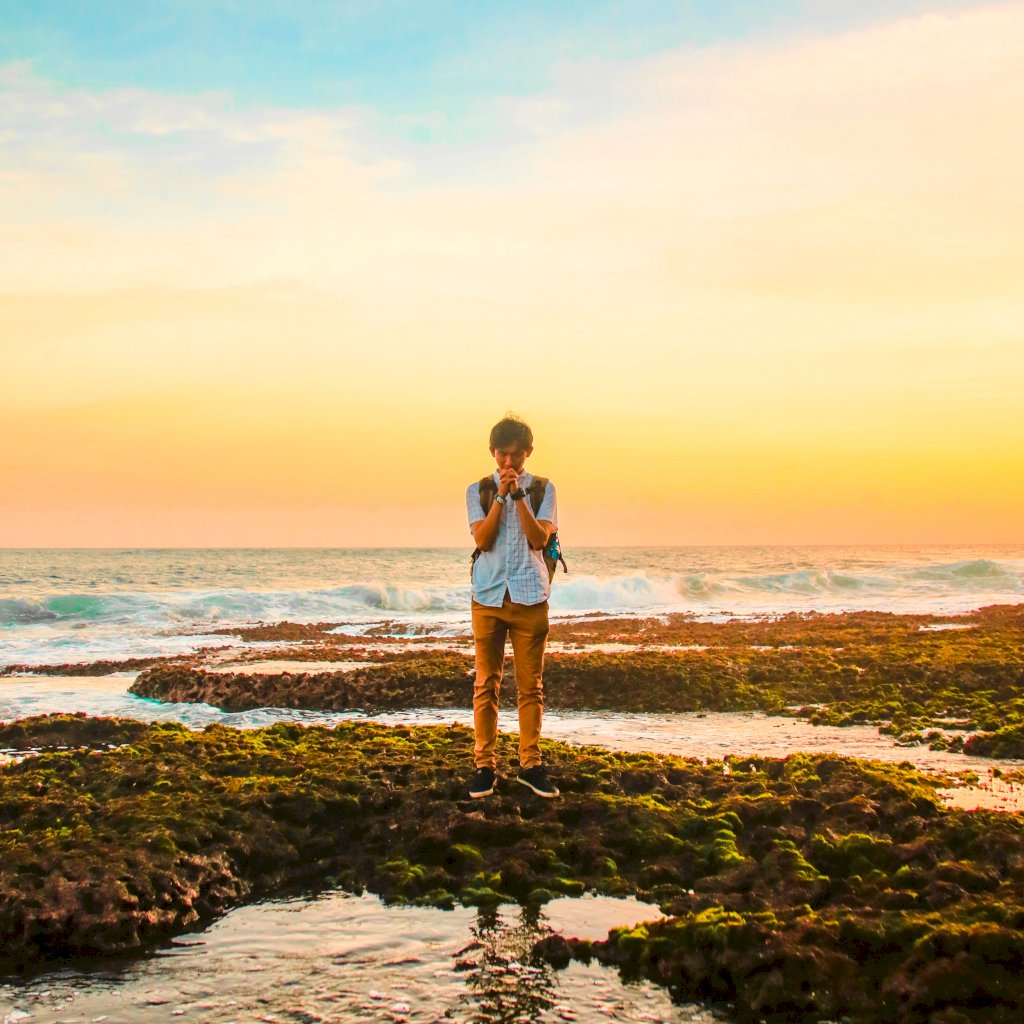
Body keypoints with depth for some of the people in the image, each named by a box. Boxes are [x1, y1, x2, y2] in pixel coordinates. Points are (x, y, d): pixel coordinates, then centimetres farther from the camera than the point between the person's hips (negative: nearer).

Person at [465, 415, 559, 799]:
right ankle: (484, 765, 8)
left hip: (530, 597, 0)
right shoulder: (478, 490, 7)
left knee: (531, 685, 4)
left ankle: (530, 765, 12)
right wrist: (500, 495, -13)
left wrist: (518, 495, -13)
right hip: (489, 596, 0)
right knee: (485, 684, 1)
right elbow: (482, 539, -6)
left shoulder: (543, 489, 5)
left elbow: (539, 538, -7)